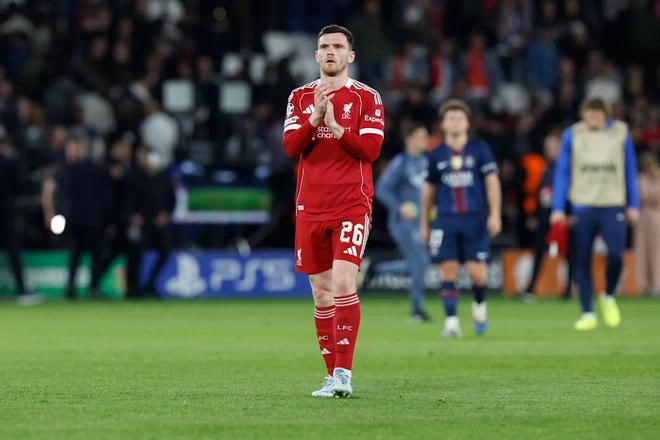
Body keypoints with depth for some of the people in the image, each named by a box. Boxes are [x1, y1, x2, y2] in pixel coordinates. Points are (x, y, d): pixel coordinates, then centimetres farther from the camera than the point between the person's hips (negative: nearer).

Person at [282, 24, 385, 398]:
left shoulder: (367, 97, 2)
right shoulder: (300, 97, 11)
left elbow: (371, 149, -8)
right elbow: (291, 146, -2)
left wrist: (335, 126, -18)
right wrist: (316, 116, -17)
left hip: (352, 205, -4)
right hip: (310, 208, 4)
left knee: (343, 283, -18)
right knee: (321, 293, 5)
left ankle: (344, 374, -20)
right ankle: (333, 377, 12)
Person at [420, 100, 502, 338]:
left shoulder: (480, 150, 3)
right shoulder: (436, 155, 8)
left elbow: (492, 182, 2)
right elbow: (428, 190, 16)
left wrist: (495, 214, -8)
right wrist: (424, 224, 18)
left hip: (475, 219, -1)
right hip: (446, 220, 1)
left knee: (476, 273, -6)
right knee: (449, 271, -7)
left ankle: (479, 306, 24)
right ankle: (451, 322, -3)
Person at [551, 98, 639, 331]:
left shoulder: (620, 132, 4)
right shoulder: (572, 135, 2)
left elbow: (630, 170, 11)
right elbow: (562, 172, 5)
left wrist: (633, 204, 9)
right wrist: (558, 208, 0)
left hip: (613, 205, 0)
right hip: (582, 206, 0)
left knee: (616, 255, -13)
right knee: (582, 261, 0)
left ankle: (608, 297, 16)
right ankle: (587, 314, 9)